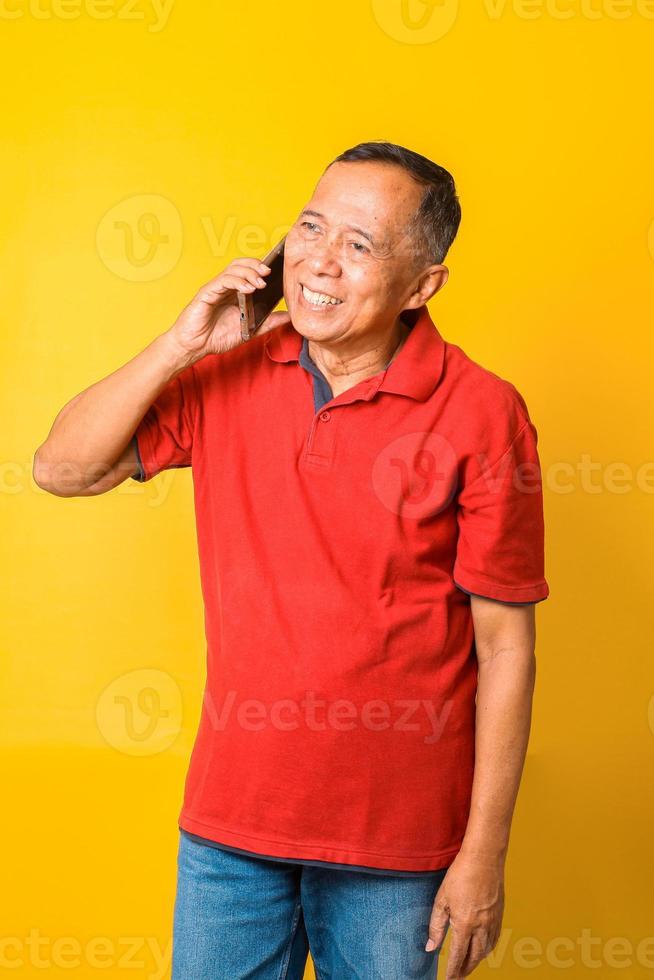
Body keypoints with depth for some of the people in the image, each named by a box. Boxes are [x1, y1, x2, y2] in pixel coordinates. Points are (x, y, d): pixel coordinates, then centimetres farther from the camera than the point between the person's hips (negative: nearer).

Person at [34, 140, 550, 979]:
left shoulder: (480, 413, -13)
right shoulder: (229, 374, -1)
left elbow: (505, 644, -10)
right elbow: (61, 469, -1)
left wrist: (483, 855, -9)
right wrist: (182, 344, -12)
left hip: (395, 836, -3)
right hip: (231, 815, 3)